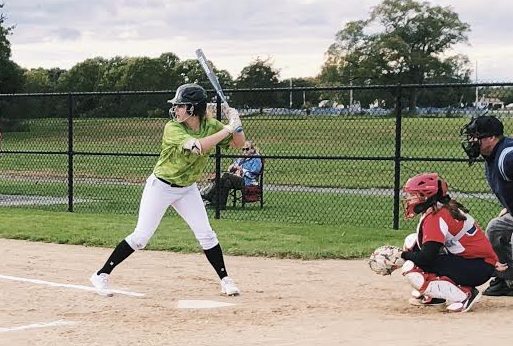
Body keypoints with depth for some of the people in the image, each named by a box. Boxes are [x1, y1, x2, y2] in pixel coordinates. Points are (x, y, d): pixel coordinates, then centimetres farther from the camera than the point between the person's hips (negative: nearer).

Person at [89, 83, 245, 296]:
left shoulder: (211, 126, -7)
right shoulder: (172, 129, -23)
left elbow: (239, 144, -2)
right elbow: (198, 146, -38)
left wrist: (236, 124, -22)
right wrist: (228, 129, -37)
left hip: (187, 189, 4)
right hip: (160, 187, -4)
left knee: (206, 235, -1)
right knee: (140, 237, -6)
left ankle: (225, 281, 11)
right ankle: (102, 275, 4)